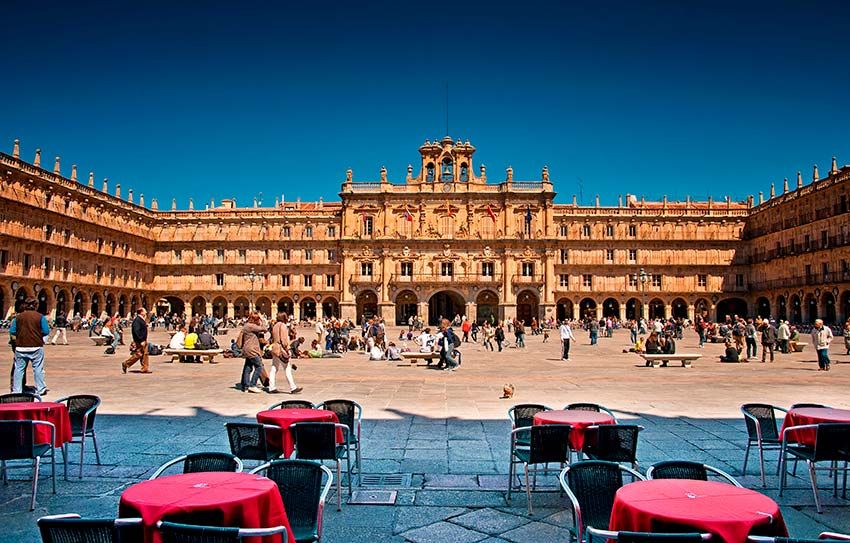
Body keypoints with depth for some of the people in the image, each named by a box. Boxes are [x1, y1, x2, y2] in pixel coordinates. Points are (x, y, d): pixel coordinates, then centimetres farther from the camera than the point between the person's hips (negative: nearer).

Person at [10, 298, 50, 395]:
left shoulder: (18, 317, 2)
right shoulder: (40, 316, -5)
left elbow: (12, 331, 2)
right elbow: (46, 331, -8)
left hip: (21, 347, 2)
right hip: (36, 347, -2)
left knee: (19, 369, 9)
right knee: (38, 369, 6)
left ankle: (16, 390, 12)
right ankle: (40, 389, 11)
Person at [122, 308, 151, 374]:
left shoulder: (142, 320, 13)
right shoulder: (137, 320, -18)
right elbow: (136, 332, -24)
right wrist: (141, 341, -24)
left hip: (143, 340, 10)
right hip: (139, 341, -10)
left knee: (145, 354, 8)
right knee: (138, 355, -6)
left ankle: (145, 368, 11)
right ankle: (126, 364, 8)